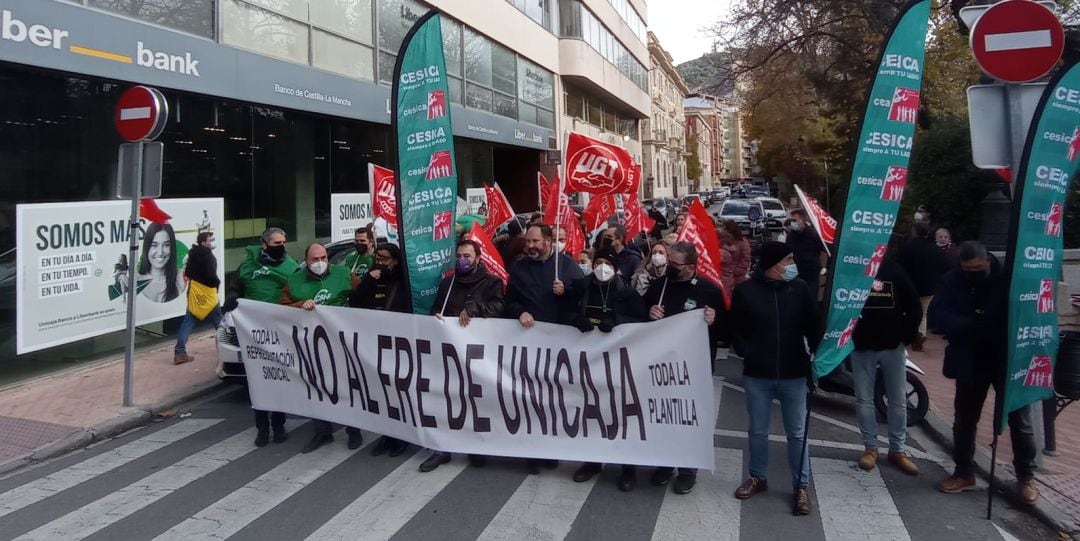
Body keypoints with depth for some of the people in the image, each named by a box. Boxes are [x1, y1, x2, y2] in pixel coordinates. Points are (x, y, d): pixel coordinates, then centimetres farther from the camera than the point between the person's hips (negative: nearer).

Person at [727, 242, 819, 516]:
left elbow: (813, 325, 4)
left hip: (793, 374, 0)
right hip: (757, 374, 0)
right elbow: (734, 327, 5)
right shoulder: (745, 291, -5)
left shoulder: (800, 288, -3)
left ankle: (802, 486, 20)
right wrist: (745, 352, -7)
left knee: (797, 432, 7)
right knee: (758, 431, 14)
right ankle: (758, 477, 31)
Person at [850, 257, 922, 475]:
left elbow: (914, 306, 4)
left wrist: (907, 336, -1)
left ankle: (897, 450, 20)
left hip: (893, 346, 1)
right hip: (861, 347, -1)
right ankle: (870, 447, 17)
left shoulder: (893, 269, 0)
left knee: (898, 400, 8)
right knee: (864, 400, 4)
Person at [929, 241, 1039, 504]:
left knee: (1020, 421, 8)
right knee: (965, 420, 12)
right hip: (971, 362, 2)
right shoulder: (951, 281, -6)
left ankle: (1026, 477, 23)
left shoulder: (1008, 277, -13)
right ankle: (964, 473, 26)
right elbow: (937, 315, -13)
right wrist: (971, 325, -27)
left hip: (1009, 360, -2)